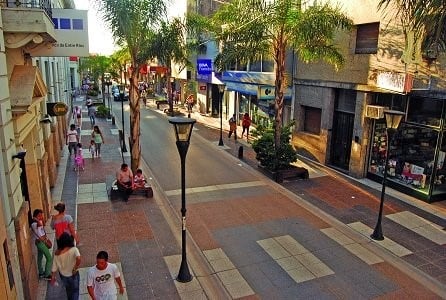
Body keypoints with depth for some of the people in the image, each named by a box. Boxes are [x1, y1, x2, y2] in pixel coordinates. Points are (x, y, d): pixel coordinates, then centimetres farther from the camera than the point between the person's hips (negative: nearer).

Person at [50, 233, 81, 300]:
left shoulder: (57, 253, -15)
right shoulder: (74, 250, -28)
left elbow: (54, 267, -6)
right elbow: (78, 259, -46)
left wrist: (53, 277, 9)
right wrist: (75, 269, -28)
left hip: (63, 275, 4)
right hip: (73, 275, -4)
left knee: (68, 289, 32)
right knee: (75, 291, 20)